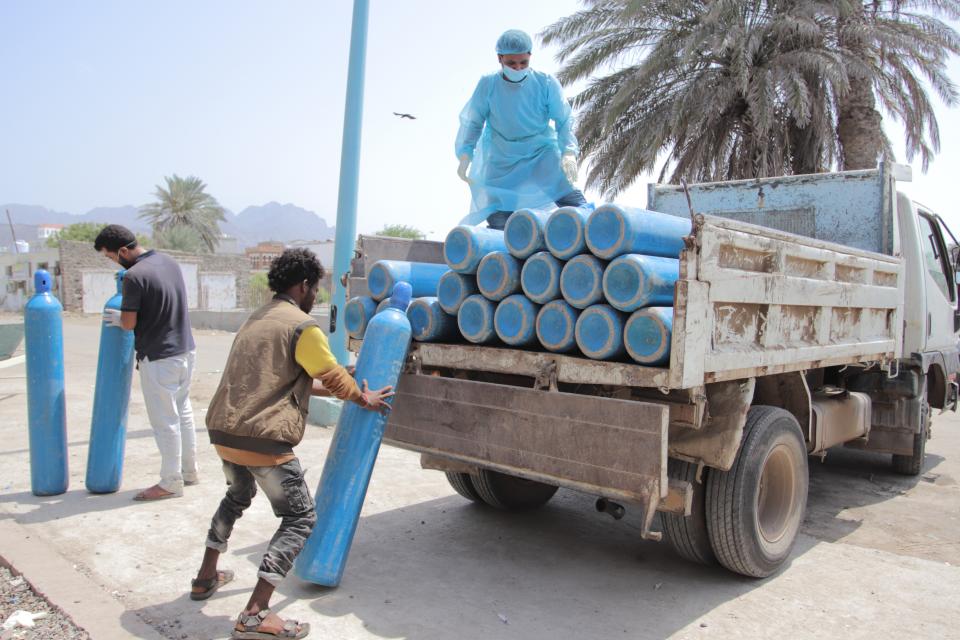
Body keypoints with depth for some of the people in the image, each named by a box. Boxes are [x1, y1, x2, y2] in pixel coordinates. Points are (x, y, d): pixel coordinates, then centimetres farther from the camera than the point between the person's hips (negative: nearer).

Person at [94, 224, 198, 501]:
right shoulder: (168, 261, 6)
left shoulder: (134, 275, -19)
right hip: (185, 350, 8)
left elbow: (129, 323, -16)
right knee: (183, 411, 19)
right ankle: (189, 470, 31)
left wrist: (116, 317, 5)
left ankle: (171, 483, 14)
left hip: (159, 358, -8)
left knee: (165, 421, 3)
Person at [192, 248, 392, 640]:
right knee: (300, 519, 1)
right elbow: (332, 376, -3)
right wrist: (364, 399, 17)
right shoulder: (302, 326, -9)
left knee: (237, 497, 34)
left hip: (223, 431, 9)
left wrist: (343, 388, 28)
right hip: (263, 439, -9)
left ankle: (206, 577, 41)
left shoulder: (256, 320, 19)